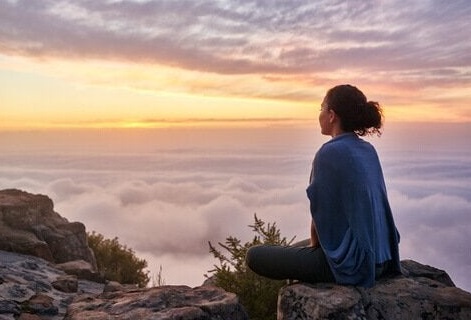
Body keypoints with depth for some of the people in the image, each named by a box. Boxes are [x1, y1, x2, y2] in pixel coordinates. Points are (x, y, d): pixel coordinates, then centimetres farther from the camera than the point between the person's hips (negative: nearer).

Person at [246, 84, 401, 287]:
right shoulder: (368, 151, 7)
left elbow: (321, 213, -13)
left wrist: (314, 245, 7)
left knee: (255, 256, 2)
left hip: (349, 261, -9)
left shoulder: (329, 153, -18)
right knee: (296, 249, 32)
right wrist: (315, 243, 16)